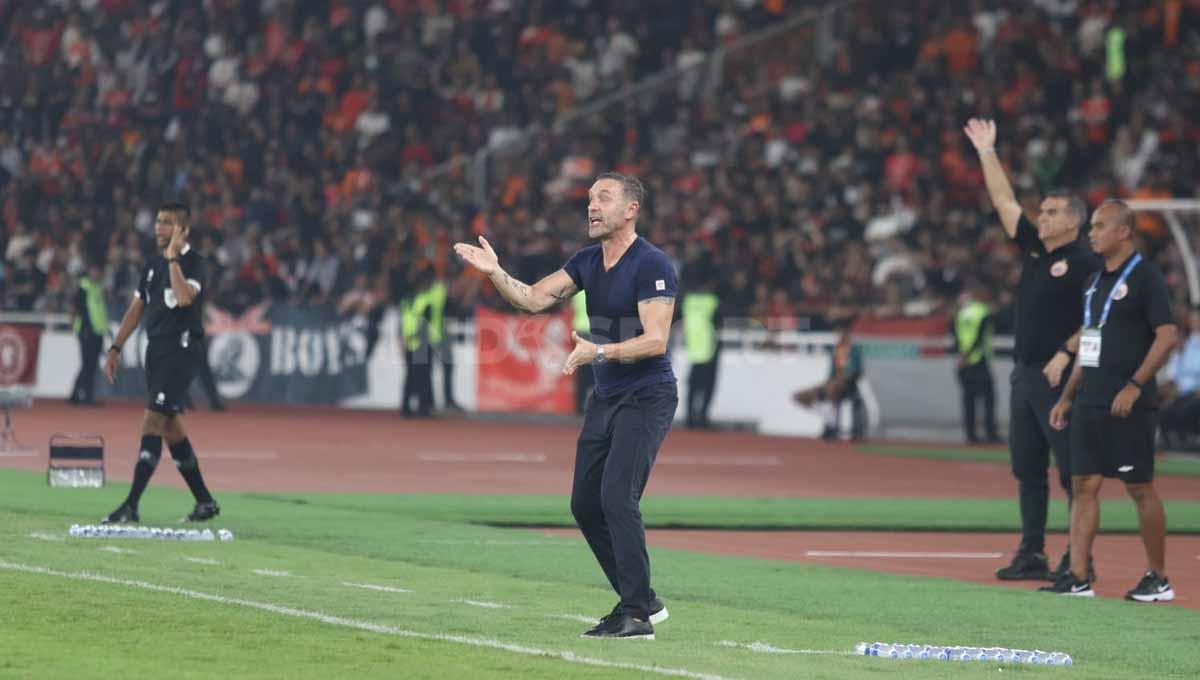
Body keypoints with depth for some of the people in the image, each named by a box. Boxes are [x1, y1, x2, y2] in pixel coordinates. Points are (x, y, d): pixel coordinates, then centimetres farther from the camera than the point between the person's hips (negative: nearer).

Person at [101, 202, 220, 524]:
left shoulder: (193, 262, -8)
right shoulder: (153, 265, 15)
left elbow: (184, 297, -26)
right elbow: (136, 309, 20)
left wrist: (172, 257, -18)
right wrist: (115, 349, 16)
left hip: (181, 350, -8)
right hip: (156, 350, 8)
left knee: (153, 419, -15)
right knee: (171, 427, 10)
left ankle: (131, 506, -19)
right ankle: (205, 501, 19)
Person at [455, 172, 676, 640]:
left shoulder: (651, 265, -16)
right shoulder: (587, 263, 9)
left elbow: (656, 340, -23)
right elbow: (533, 299, 2)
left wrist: (598, 351, -33)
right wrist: (495, 272, -14)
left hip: (647, 398, -9)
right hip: (605, 399, 9)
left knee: (617, 496, -20)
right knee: (585, 505, 8)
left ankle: (636, 616, -17)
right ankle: (642, 601, 18)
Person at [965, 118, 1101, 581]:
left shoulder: (1085, 264, -8)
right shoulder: (1033, 249, 14)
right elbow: (1004, 202, 18)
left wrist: (1066, 354, -21)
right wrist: (986, 153, 17)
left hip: (1061, 377, -8)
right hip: (1024, 373, 8)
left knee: (1073, 470, -6)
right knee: (1027, 470, 9)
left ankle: (1078, 559, -5)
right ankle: (1032, 556, 13)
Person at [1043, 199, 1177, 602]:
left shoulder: (1145, 277, -8)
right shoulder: (1097, 281, 18)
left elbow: (1167, 335, -15)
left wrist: (1135, 385, -22)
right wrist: (1067, 397, 19)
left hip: (1127, 403, -8)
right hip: (1090, 402, 8)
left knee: (1140, 487, -4)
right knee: (1084, 484, 4)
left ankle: (1159, 579, 3)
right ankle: (1078, 578, 3)